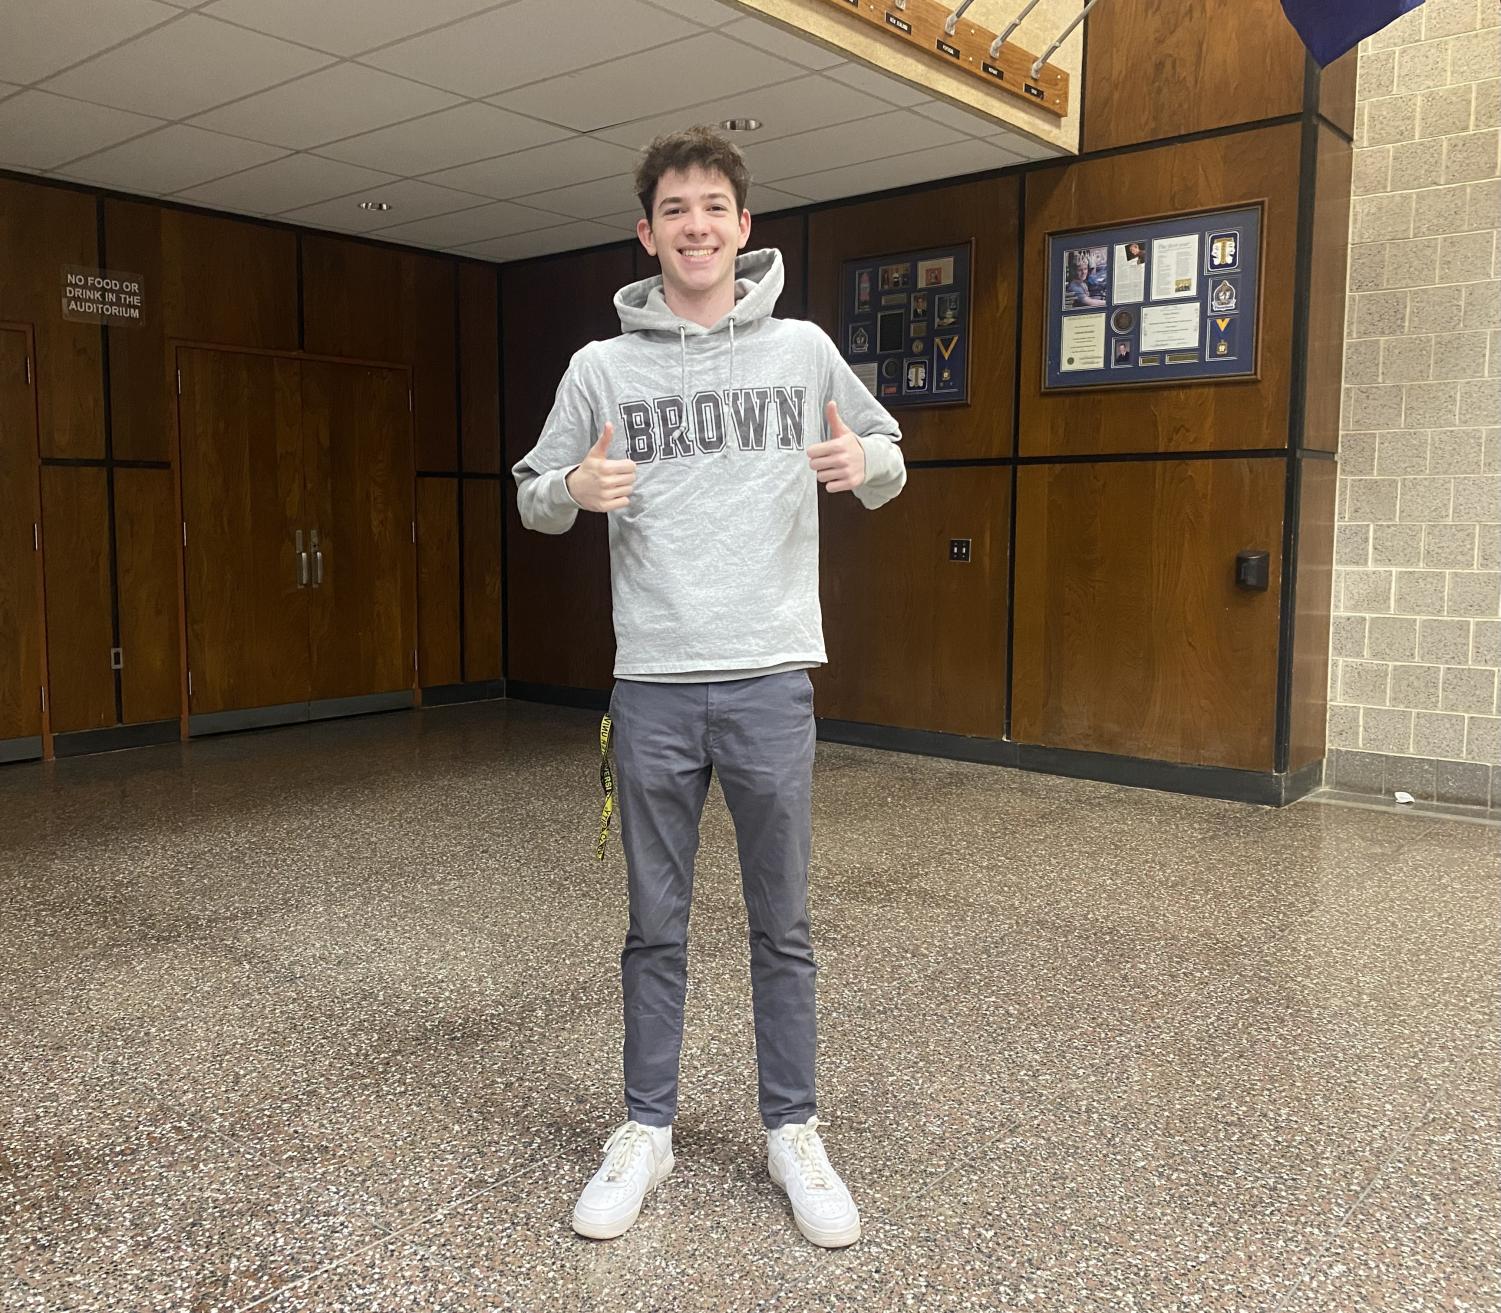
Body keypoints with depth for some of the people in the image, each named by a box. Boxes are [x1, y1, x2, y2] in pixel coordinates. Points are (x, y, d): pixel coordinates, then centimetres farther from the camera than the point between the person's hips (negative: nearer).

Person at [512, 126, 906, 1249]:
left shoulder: (803, 350, 5)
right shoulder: (601, 367, 4)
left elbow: (889, 460, 14)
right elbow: (533, 495, 10)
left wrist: (868, 465, -10)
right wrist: (574, 491, -13)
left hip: (771, 675, 0)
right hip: (653, 683, 0)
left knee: (784, 926, 10)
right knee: (657, 927, 11)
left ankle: (794, 1134, 27)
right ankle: (647, 1132, 28)